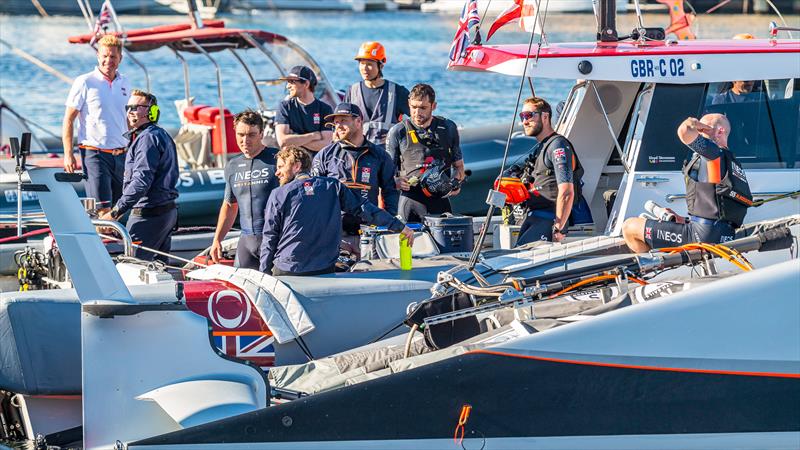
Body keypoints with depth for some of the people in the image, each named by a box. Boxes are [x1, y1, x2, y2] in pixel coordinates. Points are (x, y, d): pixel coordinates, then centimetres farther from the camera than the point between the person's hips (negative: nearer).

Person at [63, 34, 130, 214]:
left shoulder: (125, 84, 12)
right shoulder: (84, 83, -4)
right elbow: (68, 120, -3)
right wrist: (68, 154, -11)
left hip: (121, 154, 6)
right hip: (95, 153, -5)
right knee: (103, 210, -14)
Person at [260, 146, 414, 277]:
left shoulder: (278, 195, 0)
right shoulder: (333, 187, 7)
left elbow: (269, 238, 1)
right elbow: (364, 208, 4)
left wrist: (264, 274, 7)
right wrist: (399, 227, 8)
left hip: (286, 271, -3)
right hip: (325, 271, 3)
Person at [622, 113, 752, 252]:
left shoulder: (714, 152, -8)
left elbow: (685, 131, -26)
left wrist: (693, 123, -3)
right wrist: (685, 220, 22)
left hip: (703, 235, -10)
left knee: (630, 227, -5)